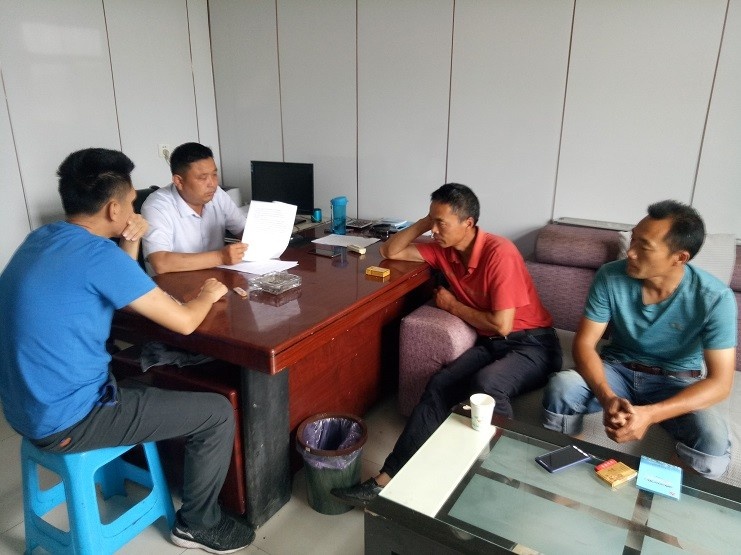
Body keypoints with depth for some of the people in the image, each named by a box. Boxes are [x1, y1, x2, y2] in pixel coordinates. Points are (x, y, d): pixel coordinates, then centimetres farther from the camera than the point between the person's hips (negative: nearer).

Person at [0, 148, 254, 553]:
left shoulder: (40, 238, 4)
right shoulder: (98, 254, -24)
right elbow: (184, 321, -20)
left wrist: (131, 243, 2)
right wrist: (207, 295, 1)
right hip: (67, 421, -9)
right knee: (217, 413, -3)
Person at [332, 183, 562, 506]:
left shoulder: (499, 253, -21)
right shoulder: (444, 249, 1)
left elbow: (502, 324, -23)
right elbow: (390, 252, 9)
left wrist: (452, 305, -10)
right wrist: (422, 223, -6)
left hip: (531, 343, -5)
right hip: (491, 343, 6)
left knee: (486, 383, -37)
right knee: (439, 386, -19)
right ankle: (389, 479, -18)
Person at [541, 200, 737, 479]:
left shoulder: (715, 298, -21)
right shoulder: (610, 277, -17)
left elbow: (719, 381, -20)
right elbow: (584, 343, -15)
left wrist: (650, 414, -34)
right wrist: (608, 398, -34)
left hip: (677, 383, -1)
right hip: (618, 370, 1)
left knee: (712, 450, -30)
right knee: (561, 387, -30)